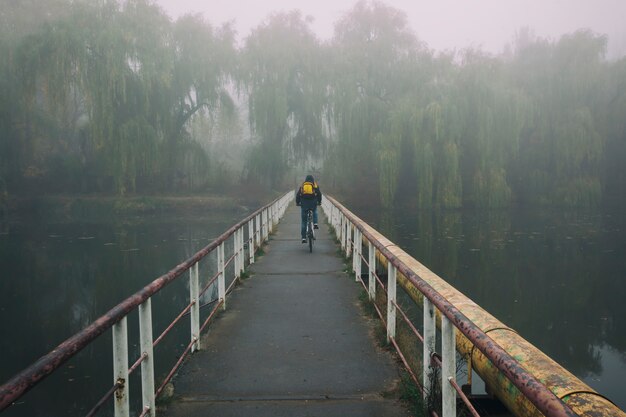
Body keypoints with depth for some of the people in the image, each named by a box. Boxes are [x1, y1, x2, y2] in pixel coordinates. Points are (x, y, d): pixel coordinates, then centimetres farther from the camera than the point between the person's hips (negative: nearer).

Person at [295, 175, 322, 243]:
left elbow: (297, 195, 10)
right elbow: (319, 194, 9)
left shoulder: (302, 186, 13)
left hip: (304, 204, 1)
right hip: (313, 203, 0)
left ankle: (303, 238, 4)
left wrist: (297, 202, 23)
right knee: (314, 211, 36)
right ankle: (315, 224, 14)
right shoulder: (315, 185, 10)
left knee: (303, 221, 8)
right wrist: (319, 201, 24)